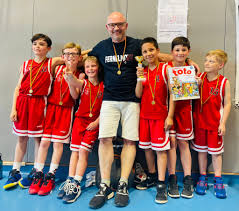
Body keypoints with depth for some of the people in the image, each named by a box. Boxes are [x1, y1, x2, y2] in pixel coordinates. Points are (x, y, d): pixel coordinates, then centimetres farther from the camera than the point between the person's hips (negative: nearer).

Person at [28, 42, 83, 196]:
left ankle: (51, 176, 11)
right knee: (44, 141, 1)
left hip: (66, 110, -2)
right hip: (51, 107, 2)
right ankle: (38, 174, 13)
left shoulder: (80, 75, -1)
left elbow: (75, 96, -12)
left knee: (58, 143, 0)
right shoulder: (58, 68, 5)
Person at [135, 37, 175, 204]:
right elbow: (138, 94, 2)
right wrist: (140, 78, -13)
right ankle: (152, 177, 31)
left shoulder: (165, 69, -4)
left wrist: (170, 116, -11)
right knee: (147, 147, 13)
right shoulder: (143, 71, 7)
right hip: (144, 114, 5)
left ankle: (161, 184, 8)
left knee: (160, 148, -2)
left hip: (160, 115, -5)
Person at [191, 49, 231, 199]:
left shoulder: (224, 82, -6)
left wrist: (223, 123, -8)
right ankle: (202, 177, 26)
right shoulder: (199, 78, 0)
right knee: (201, 150, 12)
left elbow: (227, 104, -3)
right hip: (199, 121, 2)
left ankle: (218, 181, 23)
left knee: (216, 151, 7)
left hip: (215, 123, -2)